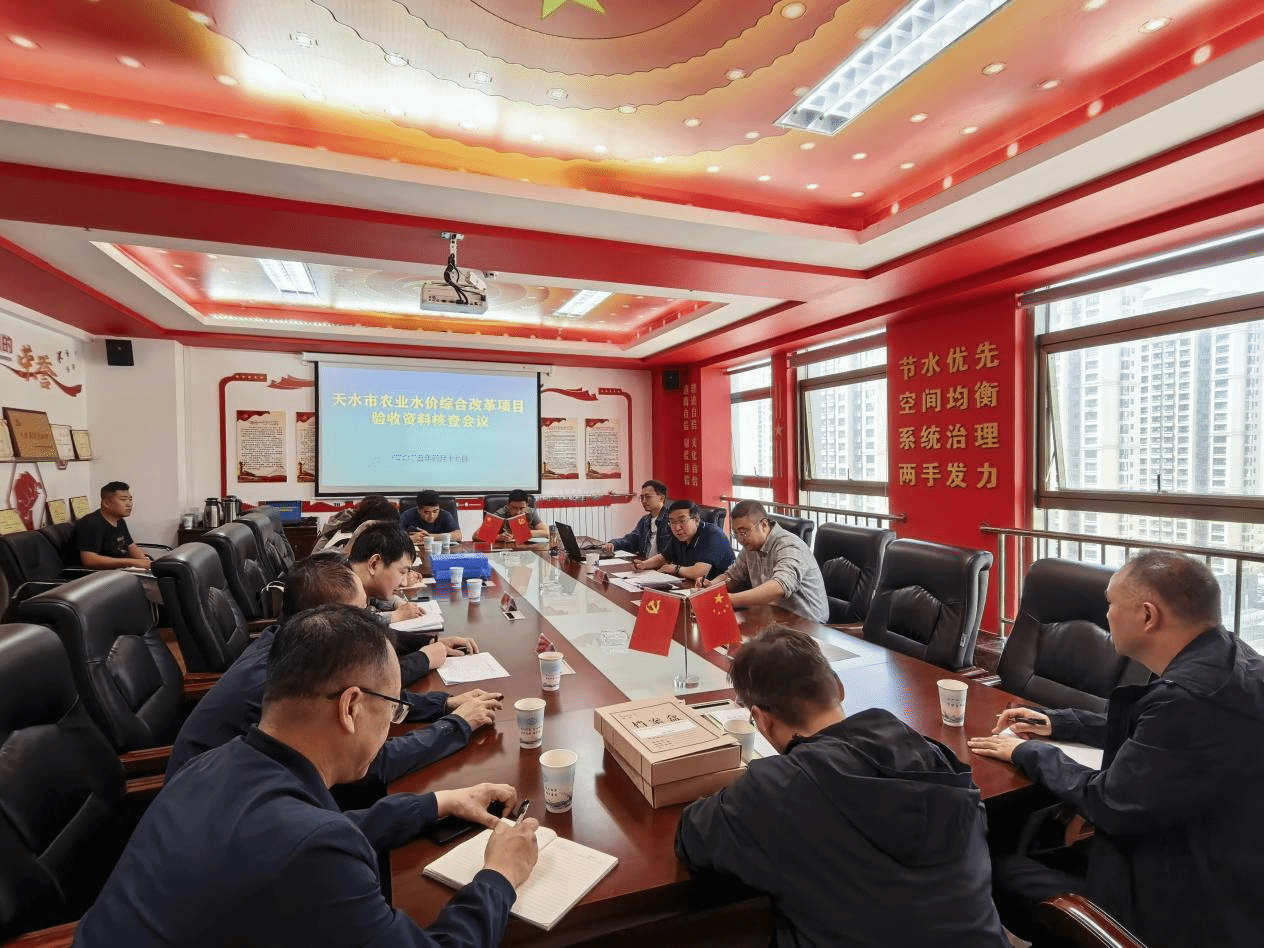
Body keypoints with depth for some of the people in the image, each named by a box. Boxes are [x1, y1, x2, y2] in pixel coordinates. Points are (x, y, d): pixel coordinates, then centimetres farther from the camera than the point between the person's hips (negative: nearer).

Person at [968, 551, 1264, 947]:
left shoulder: (1196, 696, -33)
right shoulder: (1221, 658, -2)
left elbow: (1109, 805, -23)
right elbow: (1144, 730, 16)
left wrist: (1029, 752, -8)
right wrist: (1055, 723, 16)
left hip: (1193, 915, -8)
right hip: (1214, 879, 9)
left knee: (1000, 871, 2)